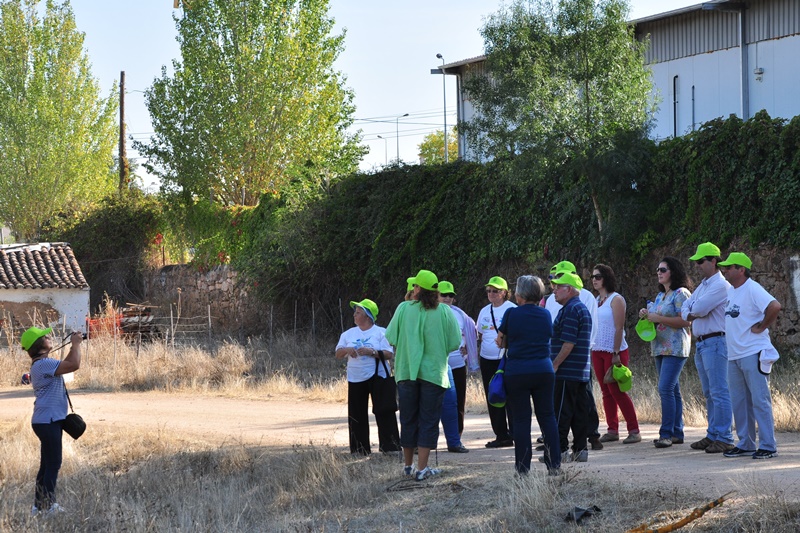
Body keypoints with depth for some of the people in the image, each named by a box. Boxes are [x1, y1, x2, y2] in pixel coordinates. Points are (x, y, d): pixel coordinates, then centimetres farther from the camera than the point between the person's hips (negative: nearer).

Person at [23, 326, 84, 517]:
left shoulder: (43, 363, 15)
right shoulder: (43, 364, -20)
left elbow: (67, 364, 28)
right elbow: (73, 365, -27)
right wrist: (76, 344, -16)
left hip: (48, 420, 11)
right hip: (48, 421, -11)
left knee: (47, 464, 14)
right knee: (53, 464, -7)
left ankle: (39, 505, 19)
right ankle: (49, 506, -4)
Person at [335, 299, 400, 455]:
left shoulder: (380, 333, -1)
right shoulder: (348, 334, 12)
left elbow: (388, 354, -8)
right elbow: (338, 354, 9)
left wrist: (371, 352, -21)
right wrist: (347, 350, -13)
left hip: (377, 378, -4)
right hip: (355, 380, 4)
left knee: (384, 413, -5)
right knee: (357, 415, 5)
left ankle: (390, 447, -3)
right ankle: (360, 449, 13)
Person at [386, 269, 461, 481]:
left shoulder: (404, 308, -7)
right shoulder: (444, 312, -7)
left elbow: (391, 338, -2)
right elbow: (455, 342, -4)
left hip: (406, 371, 1)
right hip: (433, 372, -1)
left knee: (408, 419, 13)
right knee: (429, 420, 3)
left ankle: (408, 465, 23)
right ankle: (422, 469, -2)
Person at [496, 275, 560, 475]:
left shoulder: (512, 314, -6)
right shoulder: (545, 315, 5)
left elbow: (501, 341, 3)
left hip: (517, 373, -3)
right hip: (544, 371, 3)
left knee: (521, 419, 2)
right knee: (547, 416, 10)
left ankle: (523, 468, 3)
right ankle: (555, 464, 9)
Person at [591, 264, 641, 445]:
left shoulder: (616, 299, -7)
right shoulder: (596, 300, 12)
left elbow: (619, 328, -12)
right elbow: (592, 327, 13)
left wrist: (616, 354, -18)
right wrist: (590, 350, 5)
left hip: (614, 351, -7)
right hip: (598, 351, 7)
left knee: (616, 391, -9)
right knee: (606, 392, 6)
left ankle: (634, 430, -5)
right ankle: (612, 430, 9)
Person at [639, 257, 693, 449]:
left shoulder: (680, 293, -8)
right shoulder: (660, 295, 19)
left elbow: (685, 321, -18)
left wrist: (658, 318, -18)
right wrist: (646, 315, 6)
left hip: (675, 348, -9)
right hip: (660, 347, 9)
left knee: (666, 388, -16)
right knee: (672, 390, 10)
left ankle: (667, 433, -16)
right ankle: (676, 433, 12)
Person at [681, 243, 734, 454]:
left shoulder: (720, 285, -12)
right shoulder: (702, 286, 19)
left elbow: (699, 308, -20)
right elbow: (686, 307, 17)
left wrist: (691, 311, 2)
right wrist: (689, 315, -5)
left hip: (715, 343, -10)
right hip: (701, 343, 10)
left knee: (719, 392, -10)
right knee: (709, 393, 13)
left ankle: (724, 438, -10)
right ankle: (712, 435, 18)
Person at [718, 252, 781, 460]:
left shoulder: (752, 289, -13)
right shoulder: (729, 291, 14)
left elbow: (774, 306, -27)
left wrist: (761, 327, -17)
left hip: (753, 354, -9)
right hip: (734, 355, 9)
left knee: (760, 400, -7)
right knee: (739, 402, 12)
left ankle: (768, 446, -4)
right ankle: (746, 444, 19)